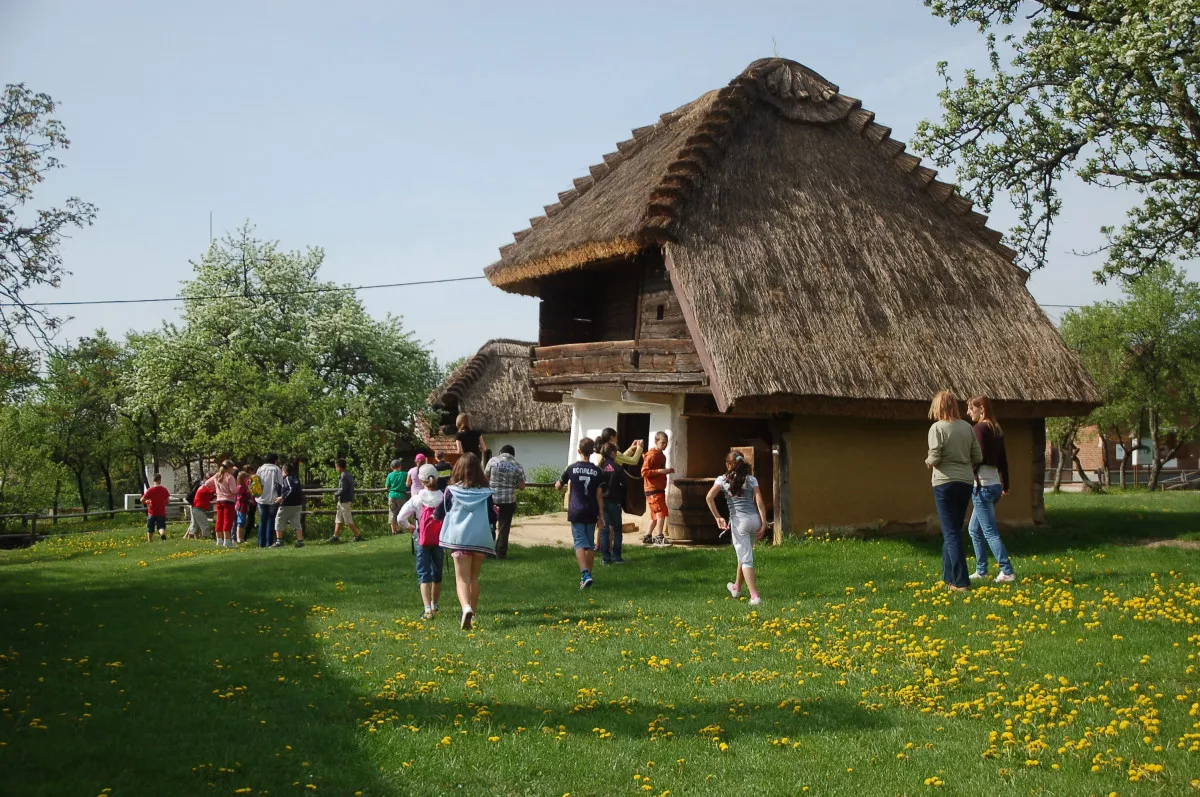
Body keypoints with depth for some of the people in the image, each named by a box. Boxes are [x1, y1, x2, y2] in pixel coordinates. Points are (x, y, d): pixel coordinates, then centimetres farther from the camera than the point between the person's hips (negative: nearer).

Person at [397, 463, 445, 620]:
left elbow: (400, 518, -10)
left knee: (424, 574, -1)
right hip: (439, 540, 2)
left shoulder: (417, 499, -9)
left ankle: (428, 610, -15)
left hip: (422, 541, -2)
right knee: (437, 573, 19)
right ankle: (434, 606, 34)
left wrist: (408, 526, 9)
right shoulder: (443, 498, -7)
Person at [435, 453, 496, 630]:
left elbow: (439, 515, 3)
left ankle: (466, 608, -28)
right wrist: (495, 510, 24)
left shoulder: (451, 491, -3)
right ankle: (472, 613, 25)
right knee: (474, 577, 18)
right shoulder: (485, 493, -1)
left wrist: (434, 514, 26)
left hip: (459, 539, -2)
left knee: (462, 578, -2)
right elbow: (492, 517, 3)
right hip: (481, 539, 2)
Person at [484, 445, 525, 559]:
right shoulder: (517, 466, -1)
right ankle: (501, 553, 6)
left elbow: (485, 478, 4)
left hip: (492, 498, 1)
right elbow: (522, 486, 1)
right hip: (509, 500, -1)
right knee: (504, 528, 6)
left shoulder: (493, 461, -1)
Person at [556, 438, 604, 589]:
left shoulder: (572, 468, -3)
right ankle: (588, 575, 18)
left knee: (580, 543, -5)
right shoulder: (597, 471, 0)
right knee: (590, 544, 12)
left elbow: (558, 486, 8)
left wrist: (560, 484, 32)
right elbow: (599, 495, 0)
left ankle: (585, 574, -23)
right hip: (591, 513, 2)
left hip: (576, 512, -2)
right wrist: (600, 516, 6)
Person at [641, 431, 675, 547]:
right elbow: (644, 472, -19)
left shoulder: (662, 455, 15)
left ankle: (648, 536, 23)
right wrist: (659, 471, -25)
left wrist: (667, 471, 8)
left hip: (659, 489, 10)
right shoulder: (651, 456, -14)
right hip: (653, 490, -10)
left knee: (656, 514, 14)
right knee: (661, 512, -14)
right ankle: (659, 538, -13)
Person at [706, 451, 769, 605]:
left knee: (746, 559, -1)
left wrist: (718, 517, -4)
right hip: (754, 519, 4)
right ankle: (736, 587, 40)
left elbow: (709, 497, -10)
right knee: (744, 554, 23)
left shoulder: (723, 479, 4)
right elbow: (760, 502, 0)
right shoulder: (751, 479, 9)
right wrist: (763, 524, 0)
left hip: (739, 521, -4)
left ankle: (754, 596, -10)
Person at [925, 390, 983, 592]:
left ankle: (961, 582, -5)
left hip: (945, 483, -6)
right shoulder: (967, 427, 5)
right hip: (966, 483, 6)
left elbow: (934, 458, -17)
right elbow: (978, 457, 8)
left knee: (951, 533, -2)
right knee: (953, 530, 18)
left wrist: (928, 461, 4)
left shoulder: (937, 428, -12)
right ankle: (949, 577, 26)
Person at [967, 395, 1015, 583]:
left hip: (983, 485, -9)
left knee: (990, 532, -6)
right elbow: (1003, 460, 17)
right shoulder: (997, 430, 13)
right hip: (995, 485, 9)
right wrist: (1005, 485, 23)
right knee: (974, 529, 17)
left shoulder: (980, 428, -11)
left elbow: (979, 456, -19)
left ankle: (1007, 572, -8)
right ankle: (981, 570, 21)